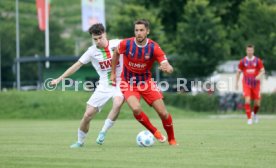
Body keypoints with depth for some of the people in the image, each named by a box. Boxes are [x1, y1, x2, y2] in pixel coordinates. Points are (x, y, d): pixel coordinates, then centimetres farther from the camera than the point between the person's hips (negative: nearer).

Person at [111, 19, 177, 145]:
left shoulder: (154, 48, -18)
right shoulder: (126, 44, -17)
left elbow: (169, 67, -24)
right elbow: (116, 53, 6)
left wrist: (167, 68, -48)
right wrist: (113, 73, 9)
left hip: (146, 81, 1)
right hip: (128, 82, -1)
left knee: (163, 113, -6)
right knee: (136, 109, -27)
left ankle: (171, 139, 21)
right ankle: (154, 132, -1)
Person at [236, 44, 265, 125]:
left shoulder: (258, 61, 0)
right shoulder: (242, 61, 2)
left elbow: (262, 71, 2)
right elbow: (239, 72, 10)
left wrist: (259, 75, -20)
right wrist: (236, 83, 7)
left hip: (256, 84, 1)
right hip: (246, 84, -1)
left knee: (257, 103, 4)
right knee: (247, 101, -18)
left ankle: (254, 113, 36)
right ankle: (249, 118, -8)